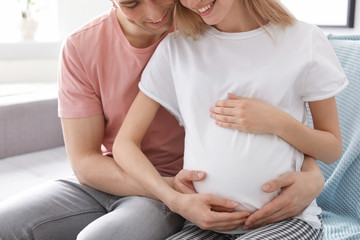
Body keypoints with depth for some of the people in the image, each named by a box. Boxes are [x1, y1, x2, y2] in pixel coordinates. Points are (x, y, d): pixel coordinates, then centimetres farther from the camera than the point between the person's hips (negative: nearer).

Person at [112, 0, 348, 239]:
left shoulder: (305, 40, 0)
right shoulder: (175, 48, 4)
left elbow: (333, 150, 7)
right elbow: (125, 143, 1)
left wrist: (279, 123, -12)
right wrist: (175, 200, -14)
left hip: (288, 219, -1)